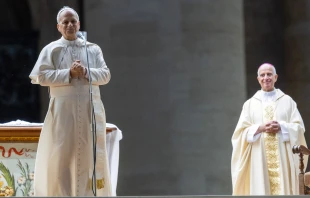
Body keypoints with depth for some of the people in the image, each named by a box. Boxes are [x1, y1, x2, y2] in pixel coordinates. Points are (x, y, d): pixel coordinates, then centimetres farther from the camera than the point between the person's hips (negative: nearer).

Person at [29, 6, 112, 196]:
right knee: (61, 154, -3)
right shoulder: (51, 49, 5)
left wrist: (86, 72, -12)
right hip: (63, 108, -2)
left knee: (93, 154, 3)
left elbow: (106, 75, 6)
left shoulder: (93, 49, 12)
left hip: (90, 108, 2)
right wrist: (69, 73, -13)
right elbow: (42, 76, -5)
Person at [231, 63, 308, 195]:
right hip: (259, 160, 0)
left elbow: (299, 127, 4)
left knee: (283, 189, -6)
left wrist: (281, 127, -13)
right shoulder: (250, 104, 10)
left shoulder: (287, 101, 10)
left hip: (283, 159, 0)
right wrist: (260, 128, -13)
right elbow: (242, 132, 4)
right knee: (261, 191, -5)